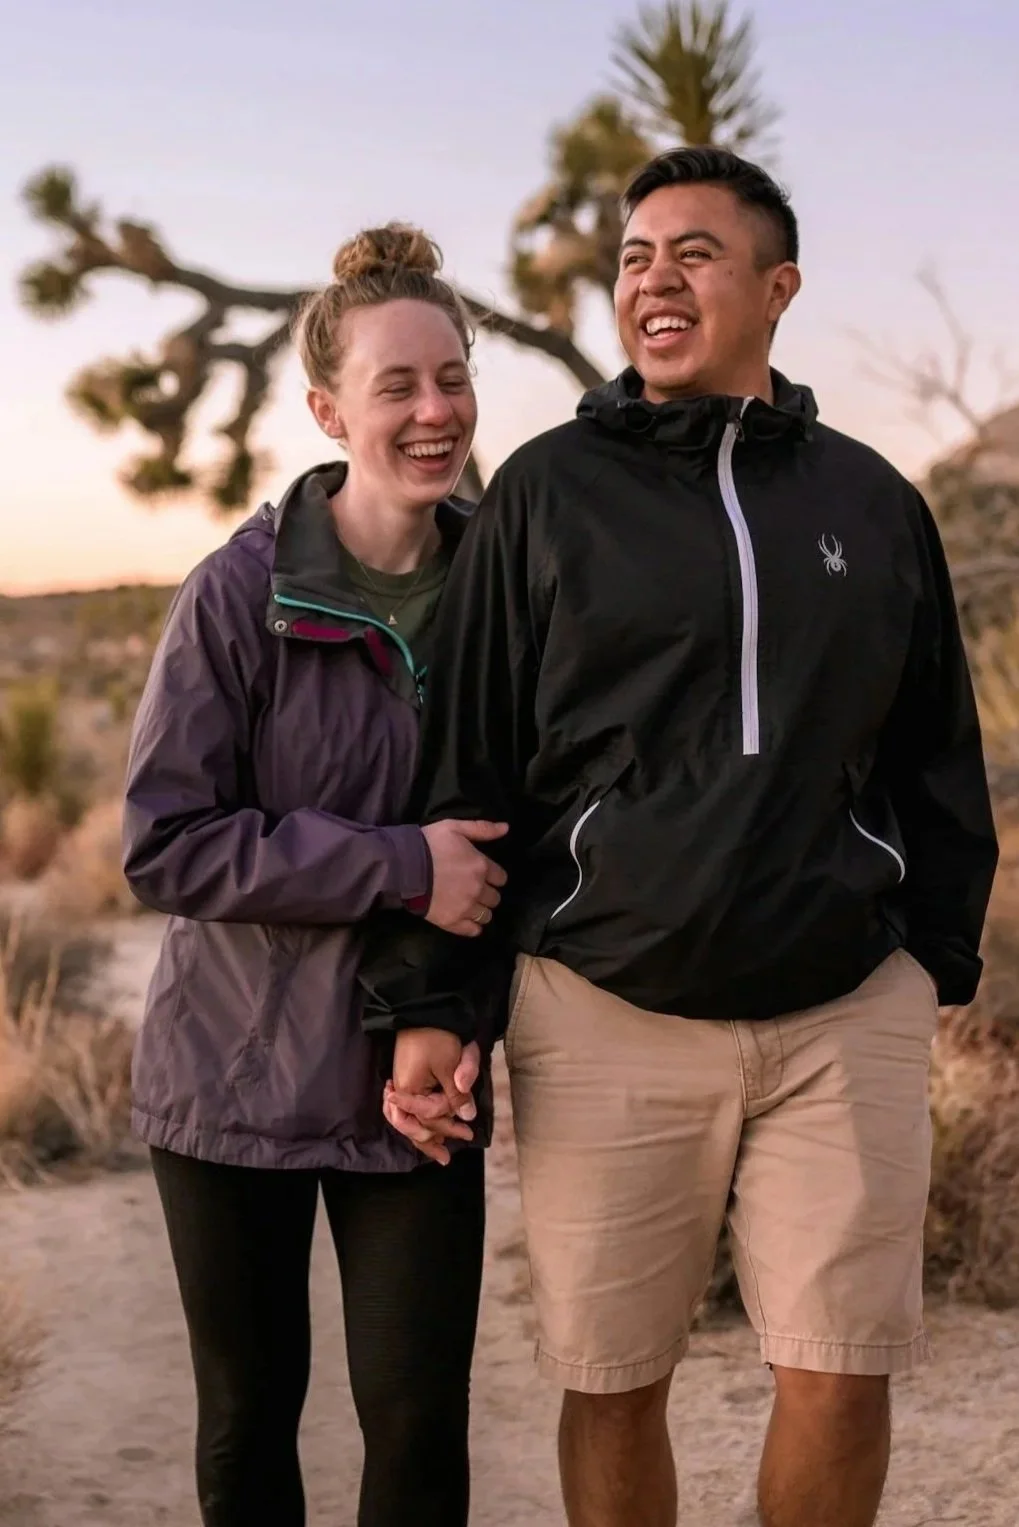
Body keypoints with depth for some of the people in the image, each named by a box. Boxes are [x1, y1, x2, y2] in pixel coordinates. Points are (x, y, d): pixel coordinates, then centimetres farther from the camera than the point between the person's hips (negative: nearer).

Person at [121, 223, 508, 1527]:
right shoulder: (239, 595, -12)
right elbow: (163, 845, -15)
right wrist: (402, 869, -23)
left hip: (414, 1078, 2)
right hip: (237, 1073, -2)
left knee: (419, 1415, 2)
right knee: (250, 1414, 12)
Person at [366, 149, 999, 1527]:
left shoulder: (872, 502, 9)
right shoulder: (548, 492, 3)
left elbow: (938, 758, 17)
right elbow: (464, 766, 2)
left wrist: (940, 956, 14)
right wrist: (426, 1003, -2)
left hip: (847, 1012, 2)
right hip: (608, 1014, -1)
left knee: (842, 1382, 2)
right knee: (613, 1386, 7)